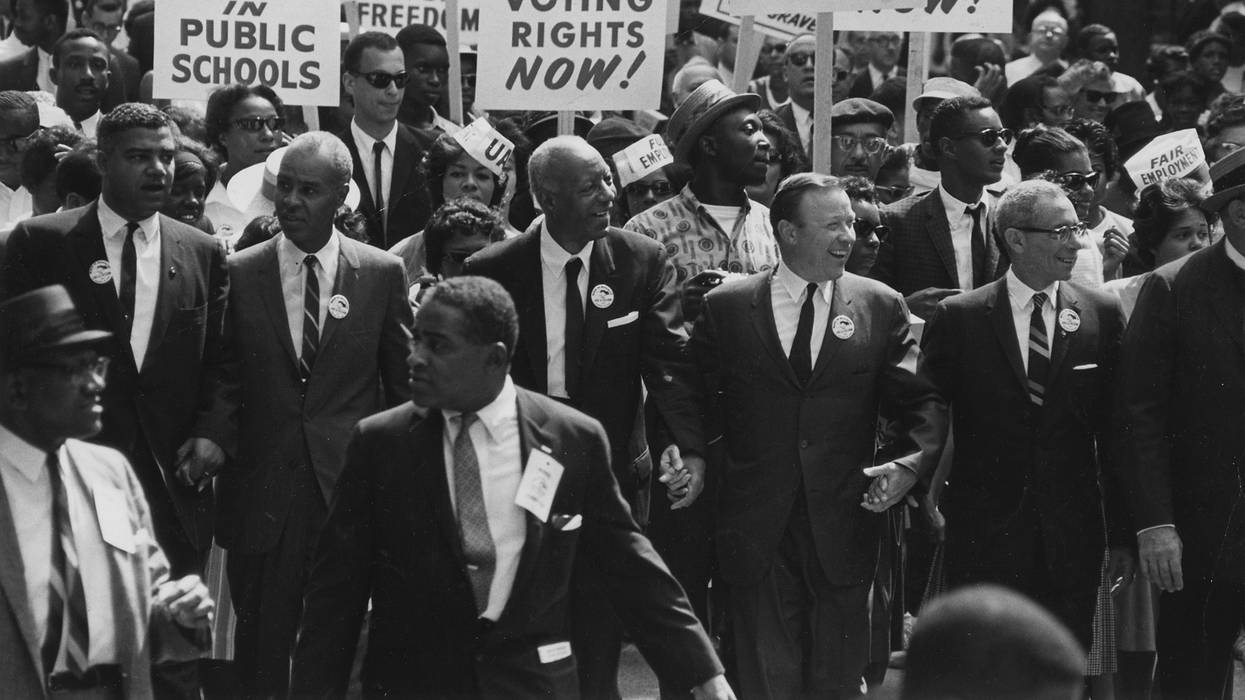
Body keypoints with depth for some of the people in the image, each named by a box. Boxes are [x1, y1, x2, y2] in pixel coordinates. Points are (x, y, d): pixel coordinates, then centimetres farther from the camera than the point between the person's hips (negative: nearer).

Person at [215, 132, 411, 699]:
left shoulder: (382, 274, 3)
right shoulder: (238, 273, 3)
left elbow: (402, 386, 9)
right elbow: (221, 383, 7)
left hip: (351, 487, 0)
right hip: (262, 494, 1)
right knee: (262, 647, 5)